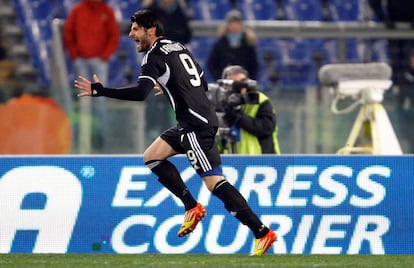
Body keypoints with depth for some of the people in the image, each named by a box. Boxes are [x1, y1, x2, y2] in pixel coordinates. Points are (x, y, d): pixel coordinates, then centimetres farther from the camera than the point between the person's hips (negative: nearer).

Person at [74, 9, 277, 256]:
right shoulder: (178, 48, 17)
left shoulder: (155, 56, -9)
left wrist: (99, 91, -20)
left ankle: (262, 233, -12)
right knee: (152, 157, 14)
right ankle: (193, 208, 12)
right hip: (192, 122, 10)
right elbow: (203, 85, 23)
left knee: (215, 183, -10)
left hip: (197, 125, -10)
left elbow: (141, 93, -24)